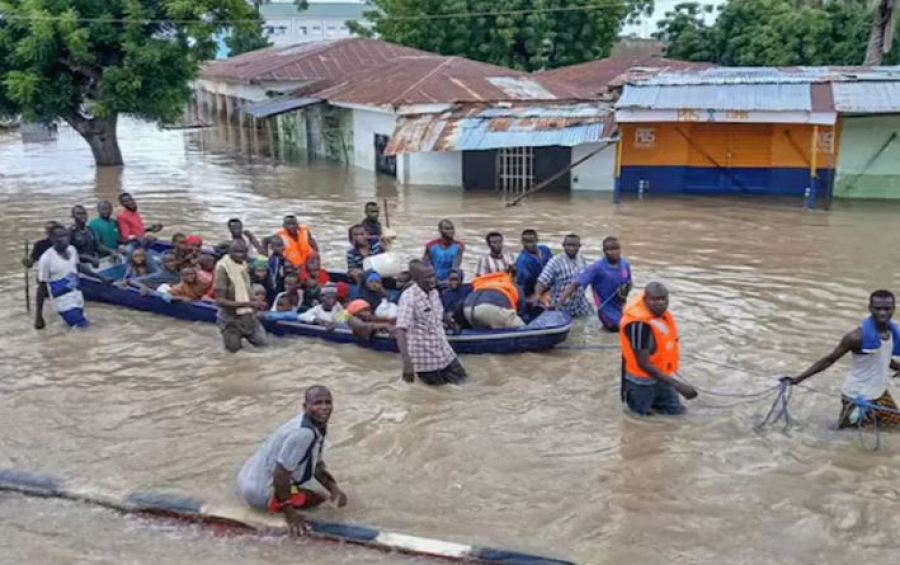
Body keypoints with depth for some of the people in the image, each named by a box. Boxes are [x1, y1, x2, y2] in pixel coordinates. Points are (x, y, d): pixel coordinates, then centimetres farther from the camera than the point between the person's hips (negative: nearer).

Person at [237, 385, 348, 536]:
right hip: (260, 490, -9)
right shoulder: (303, 433, -31)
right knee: (320, 494, -5)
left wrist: (334, 488, 0)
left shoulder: (318, 425, -1)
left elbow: (317, 464, 13)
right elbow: (280, 474, -27)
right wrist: (289, 514, -19)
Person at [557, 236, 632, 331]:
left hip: (622, 307, 6)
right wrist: (559, 302, -36)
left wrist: (626, 290, -11)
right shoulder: (597, 268, -19)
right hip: (608, 310, -6)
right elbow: (576, 284, -25)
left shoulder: (625, 264, -1)